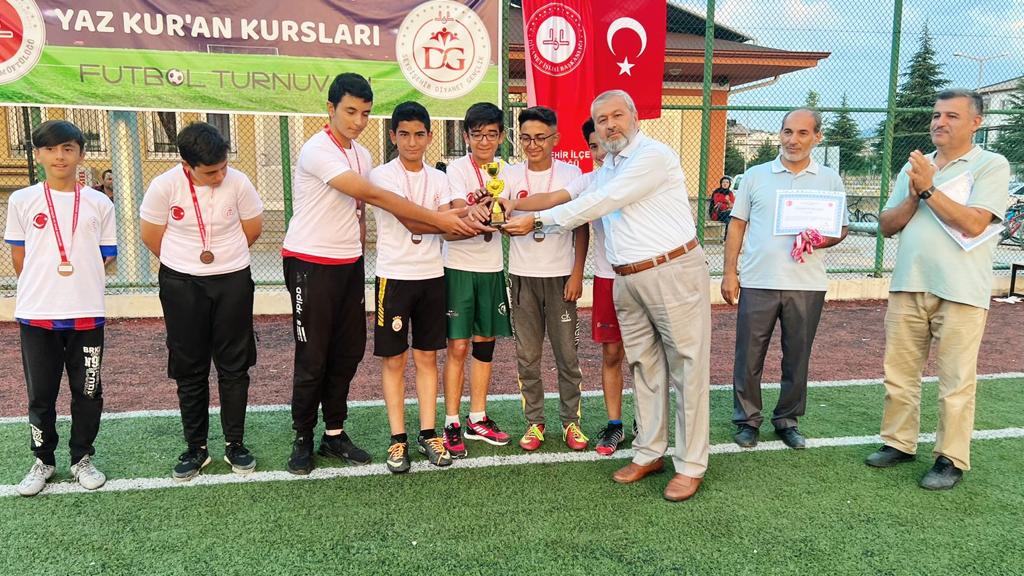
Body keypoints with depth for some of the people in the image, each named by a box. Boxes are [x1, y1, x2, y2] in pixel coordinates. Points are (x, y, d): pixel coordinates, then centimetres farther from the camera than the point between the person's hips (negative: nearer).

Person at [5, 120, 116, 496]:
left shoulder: (99, 204, 2)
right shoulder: (22, 201, 2)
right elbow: (18, 258, 8)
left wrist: (77, 284, 7)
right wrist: (41, 289, 9)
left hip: (86, 313, 0)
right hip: (36, 314, 0)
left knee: (88, 392, 8)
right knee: (40, 393, 9)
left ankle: (82, 458, 24)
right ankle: (43, 461, 26)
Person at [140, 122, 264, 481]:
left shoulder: (238, 183, -13)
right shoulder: (164, 186, -14)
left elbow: (253, 229, 2)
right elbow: (151, 236, 0)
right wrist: (187, 263, 10)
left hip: (233, 281, 0)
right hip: (181, 285, 0)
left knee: (234, 366, 6)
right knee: (189, 369, 8)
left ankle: (235, 444, 20)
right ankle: (196, 447, 22)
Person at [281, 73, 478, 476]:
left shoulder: (361, 154, 10)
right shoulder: (318, 151, -17)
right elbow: (372, 195, -23)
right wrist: (437, 220, -23)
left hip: (348, 264, 7)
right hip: (310, 264, -7)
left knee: (349, 350, 9)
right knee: (313, 356, 0)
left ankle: (334, 434, 22)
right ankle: (302, 439, 16)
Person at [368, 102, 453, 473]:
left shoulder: (439, 179, 9)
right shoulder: (383, 176, -5)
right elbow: (412, 222, -16)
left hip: (432, 276, 4)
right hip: (394, 277, -4)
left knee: (427, 357, 9)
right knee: (394, 360, 3)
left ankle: (427, 435, 18)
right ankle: (398, 439, 12)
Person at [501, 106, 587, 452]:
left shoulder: (570, 174, 0)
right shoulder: (510, 176, 2)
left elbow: (581, 227, 1)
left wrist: (577, 274, -5)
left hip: (561, 275, -1)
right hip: (522, 275, 1)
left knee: (567, 353, 4)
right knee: (527, 355, 8)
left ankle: (571, 421, 18)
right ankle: (534, 422, 20)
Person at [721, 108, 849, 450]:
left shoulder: (830, 180, 8)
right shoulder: (755, 176, 7)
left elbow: (841, 228, 11)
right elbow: (737, 225, 7)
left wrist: (824, 239, -13)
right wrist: (729, 272, 0)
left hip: (807, 285, 1)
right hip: (757, 282, 0)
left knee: (797, 358, 9)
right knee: (748, 356, 3)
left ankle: (787, 420, 25)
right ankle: (747, 420, 18)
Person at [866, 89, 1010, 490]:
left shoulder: (991, 166, -1)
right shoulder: (913, 167, 15)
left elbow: (973, 223, -16)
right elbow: (887, 225, 10)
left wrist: (929, 188, -12)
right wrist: (914, 195, -6)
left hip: (960, 291, -5)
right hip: (908, 286, 5)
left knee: (956, 382, 1)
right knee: (899, 372, 11)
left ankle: (951, 459, 13)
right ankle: (899, 443, 24)